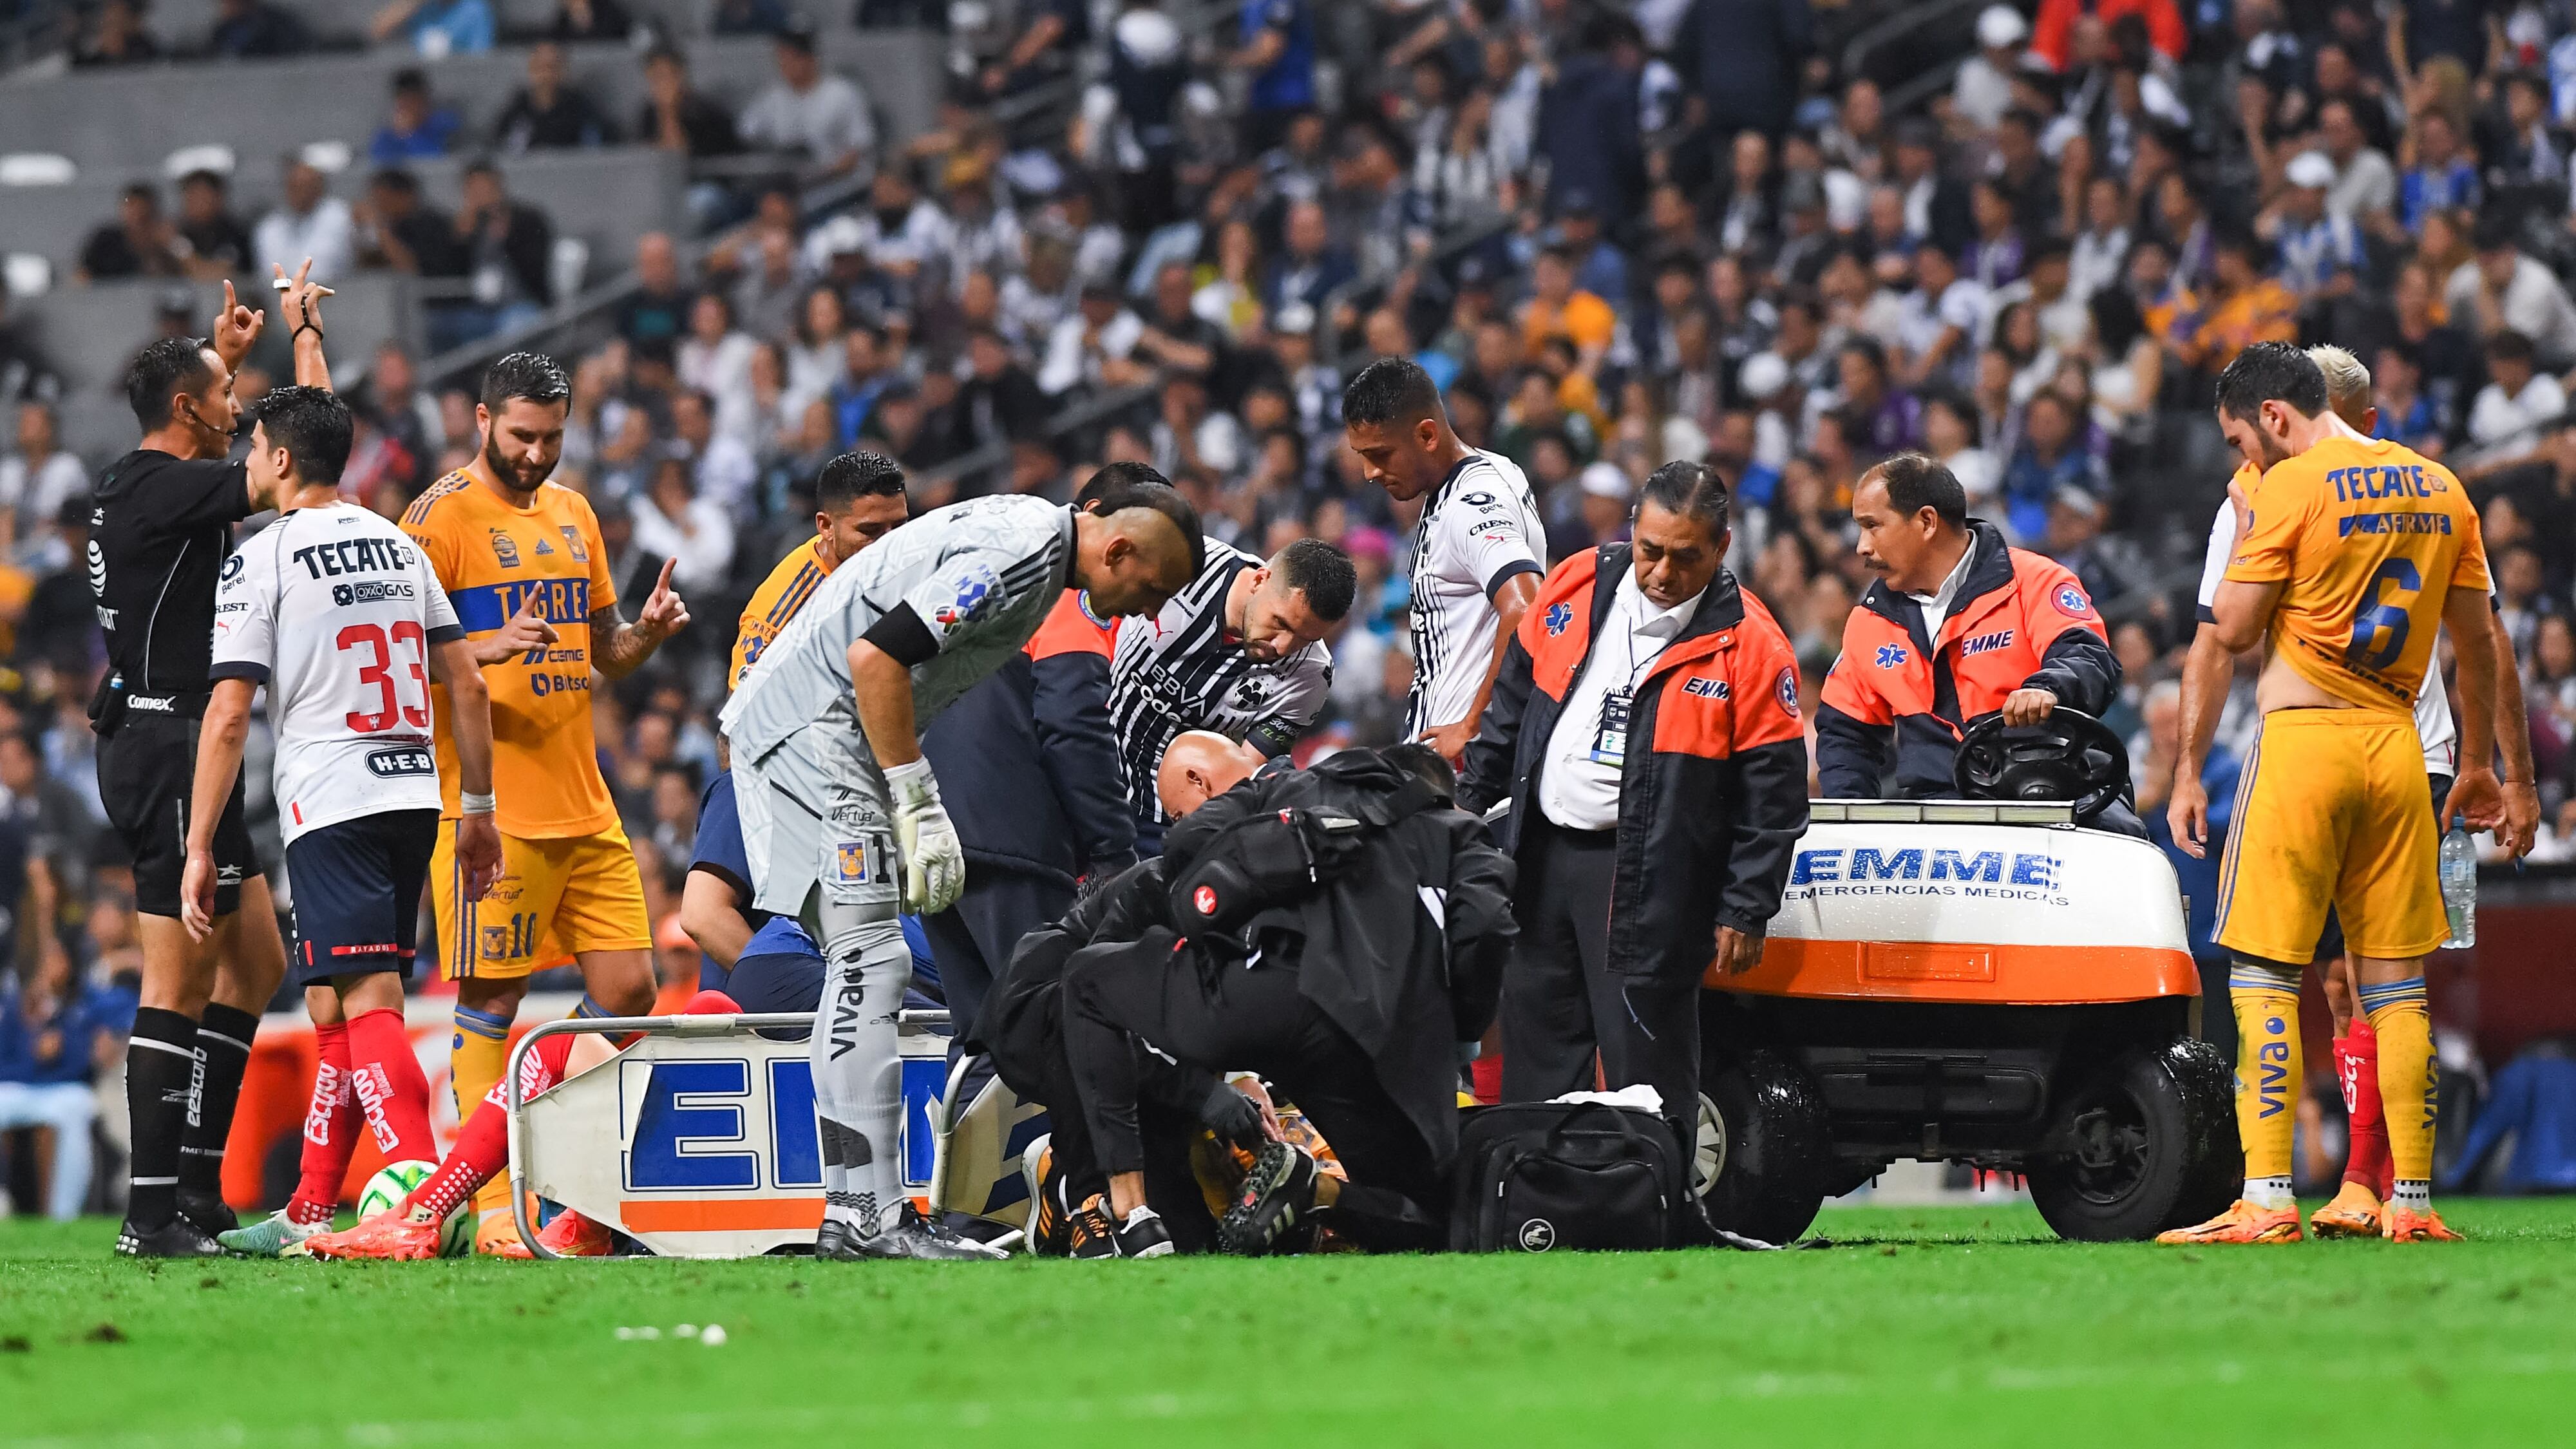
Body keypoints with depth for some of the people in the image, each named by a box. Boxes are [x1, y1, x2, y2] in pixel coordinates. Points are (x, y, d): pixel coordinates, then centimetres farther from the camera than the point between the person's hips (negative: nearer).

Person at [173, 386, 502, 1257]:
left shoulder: (261, 562, -4)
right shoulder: (399, 547, 15)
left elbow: (228, 717, -8)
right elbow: (466, 684, 14)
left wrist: (199, 848, -4)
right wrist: (479, 810, 20)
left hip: (331, 803, -7)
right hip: (414, 794, 7)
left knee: (366, 1004, -12)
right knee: (331, 1004, 14)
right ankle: (311, 1213, 18)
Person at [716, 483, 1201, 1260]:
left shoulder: (1029, 530, 13)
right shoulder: (1021, 554, -19)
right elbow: (876, 655, -25)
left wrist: (921, 804, 18)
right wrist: (918, 808, -20)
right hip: (813, 723, -11)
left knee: (867, 967, 10)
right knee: (870, 959, -13)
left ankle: (854, 1209, 10)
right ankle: (868, 1218, -16)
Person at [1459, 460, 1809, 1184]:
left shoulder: (1748, 646, -11)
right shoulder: (1576, 587, 3)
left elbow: (1773, 793, -8)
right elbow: (1512, 707, 16)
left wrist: (1744, 913, -10)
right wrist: (1472, 808, 16)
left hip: (1648, 878, -5)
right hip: (1540, 854, 5)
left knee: (1643, 1057, -5)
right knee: (1536, 1049, 11)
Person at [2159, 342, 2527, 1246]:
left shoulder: (2291, 486, -7)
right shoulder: (2440, 489, 11)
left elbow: (2233, 629, -7)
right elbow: (2478, 641, 16)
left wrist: (2247, 536, 8)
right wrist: (2478, 762, 24)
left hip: (2304, 734, -6)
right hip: (2396, 744, 6)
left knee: (2263, 977, -3)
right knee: (2397, 985, 9)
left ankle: (2267, 1199, -11)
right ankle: (2412, 1201, 7)